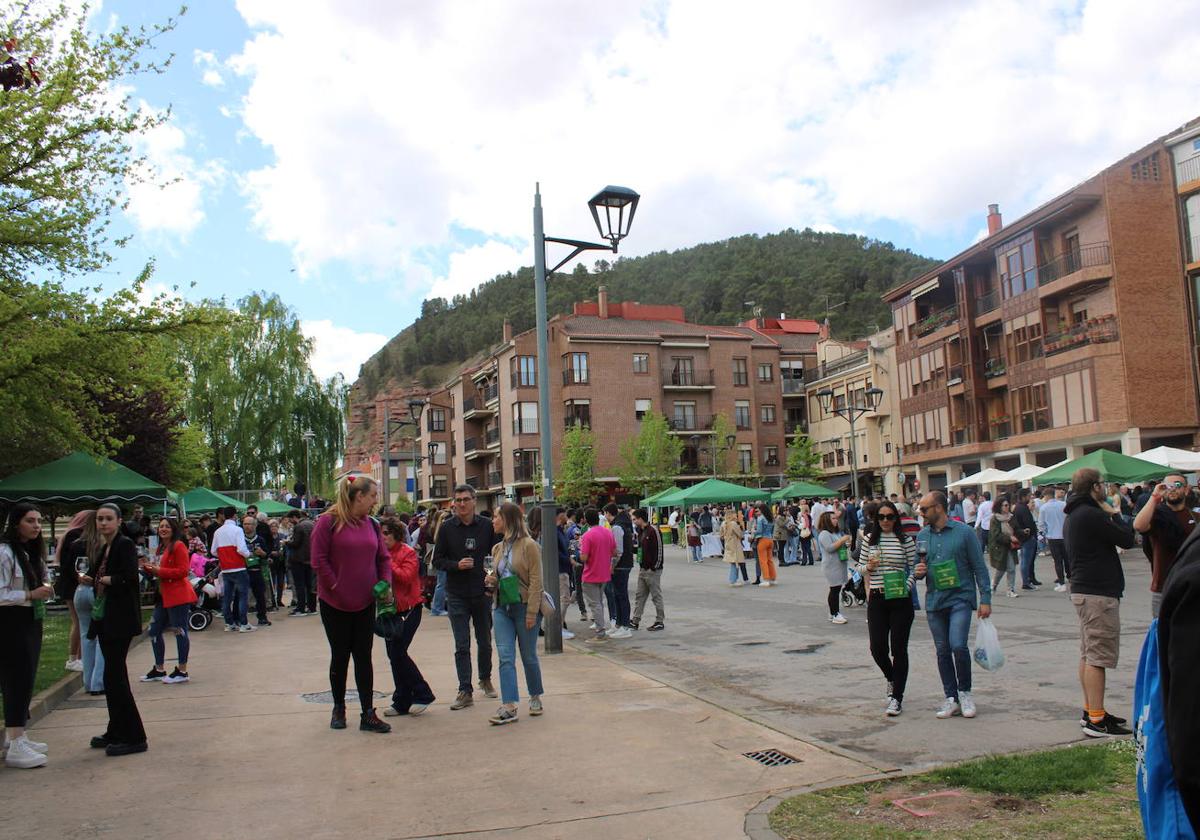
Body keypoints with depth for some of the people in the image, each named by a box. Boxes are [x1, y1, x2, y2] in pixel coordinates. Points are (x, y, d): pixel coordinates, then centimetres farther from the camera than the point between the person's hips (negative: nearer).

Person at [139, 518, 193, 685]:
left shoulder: (178, 546, -11)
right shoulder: (161, 548, 18)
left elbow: (183, 571, -17)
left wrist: (159, 570, -18)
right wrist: (149, 569, 6)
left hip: (178, 595, -10)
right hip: (164, 595, 10)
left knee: (180, 631, -3)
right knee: (154, 631, 13)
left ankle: (182, 671, 5)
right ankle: (159, 670, 25)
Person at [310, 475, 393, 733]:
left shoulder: (371, 525, 5)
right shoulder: (329, 522, -12)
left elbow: (383, 558, 10)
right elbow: (318, 560, -14)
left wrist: (386, 584, -5)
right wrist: (336, 588, -13)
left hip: (365, 603, 4)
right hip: (335, 604, -4)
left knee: (364, 657, 5)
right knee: (340, 656, 8)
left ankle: (368, 714, 8)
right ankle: (339, 709, 26)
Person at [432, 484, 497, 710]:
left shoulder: (487, 525, -1)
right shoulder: (447, 527, -2)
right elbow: (437, 560, 0)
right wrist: (456, 565, -17)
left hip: (483, 593, 1)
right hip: (457, 595, -1)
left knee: (484, 642, 16)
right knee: (462, 646, 0)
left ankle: (485, 680, 36)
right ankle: (465, 691, 6)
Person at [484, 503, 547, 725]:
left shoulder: (528, 545, -10)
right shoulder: (497, 548, 10)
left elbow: (536, 581, -13)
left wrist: (532, 612, -18)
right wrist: (491, 581, -1)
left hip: (524, 607, -5)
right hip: (502, 607, 5)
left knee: (529, 656, 8)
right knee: (505, 657, -4)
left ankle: (535, 697, 28)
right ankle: (509, 707, -5)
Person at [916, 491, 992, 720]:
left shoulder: (964, 532, -5)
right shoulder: (922, 536, 7)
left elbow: (979, 567, -2)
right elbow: (918, 566, 18)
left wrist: (985, 599, -6)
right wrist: (919, 571, -6)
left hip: (960, 598, -5)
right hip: (934, 601, 5)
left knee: (958, 645, -17)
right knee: (943, 651, 8)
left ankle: (965, 692, 6)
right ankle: (951, 698, 18)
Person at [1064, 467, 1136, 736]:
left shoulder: (1073, 516, 16)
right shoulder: (1091, 514, -18)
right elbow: (1127, 539, -12)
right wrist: (1116, 514, 0)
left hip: (1083, 590, 11)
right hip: (1099, 593, -11)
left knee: (1088, 655, 14)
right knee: (1098, 657, -9)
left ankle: (1090, 711, 22)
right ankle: (1096, 721, -8)